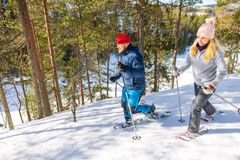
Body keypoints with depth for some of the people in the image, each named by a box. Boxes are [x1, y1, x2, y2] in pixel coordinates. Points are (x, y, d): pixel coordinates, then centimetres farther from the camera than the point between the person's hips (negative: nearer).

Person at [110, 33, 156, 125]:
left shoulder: (134, 55, -25)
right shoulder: (122, 55, 5)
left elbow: (141, 72, -32)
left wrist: (126, 69, -44)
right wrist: (116, 76, 5)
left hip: (136, 87, -9)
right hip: (126, 86, 9)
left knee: (132, 109, 0)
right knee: (124, 104, 19)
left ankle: (150, 109, 25)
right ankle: (128, 122, 41)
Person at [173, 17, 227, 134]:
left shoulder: (215, 52, -26)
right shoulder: (194, 47, -11)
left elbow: (222, 70, -21)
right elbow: (188, 62, -1)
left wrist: (213, 85, -33)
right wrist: (179, 71, -17)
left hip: (208, 85, -6)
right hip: (197, 82, 6)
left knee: (195, 106, -5)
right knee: (201, 101, 29)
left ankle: (193, 130, 16)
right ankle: (211, 112, 62)